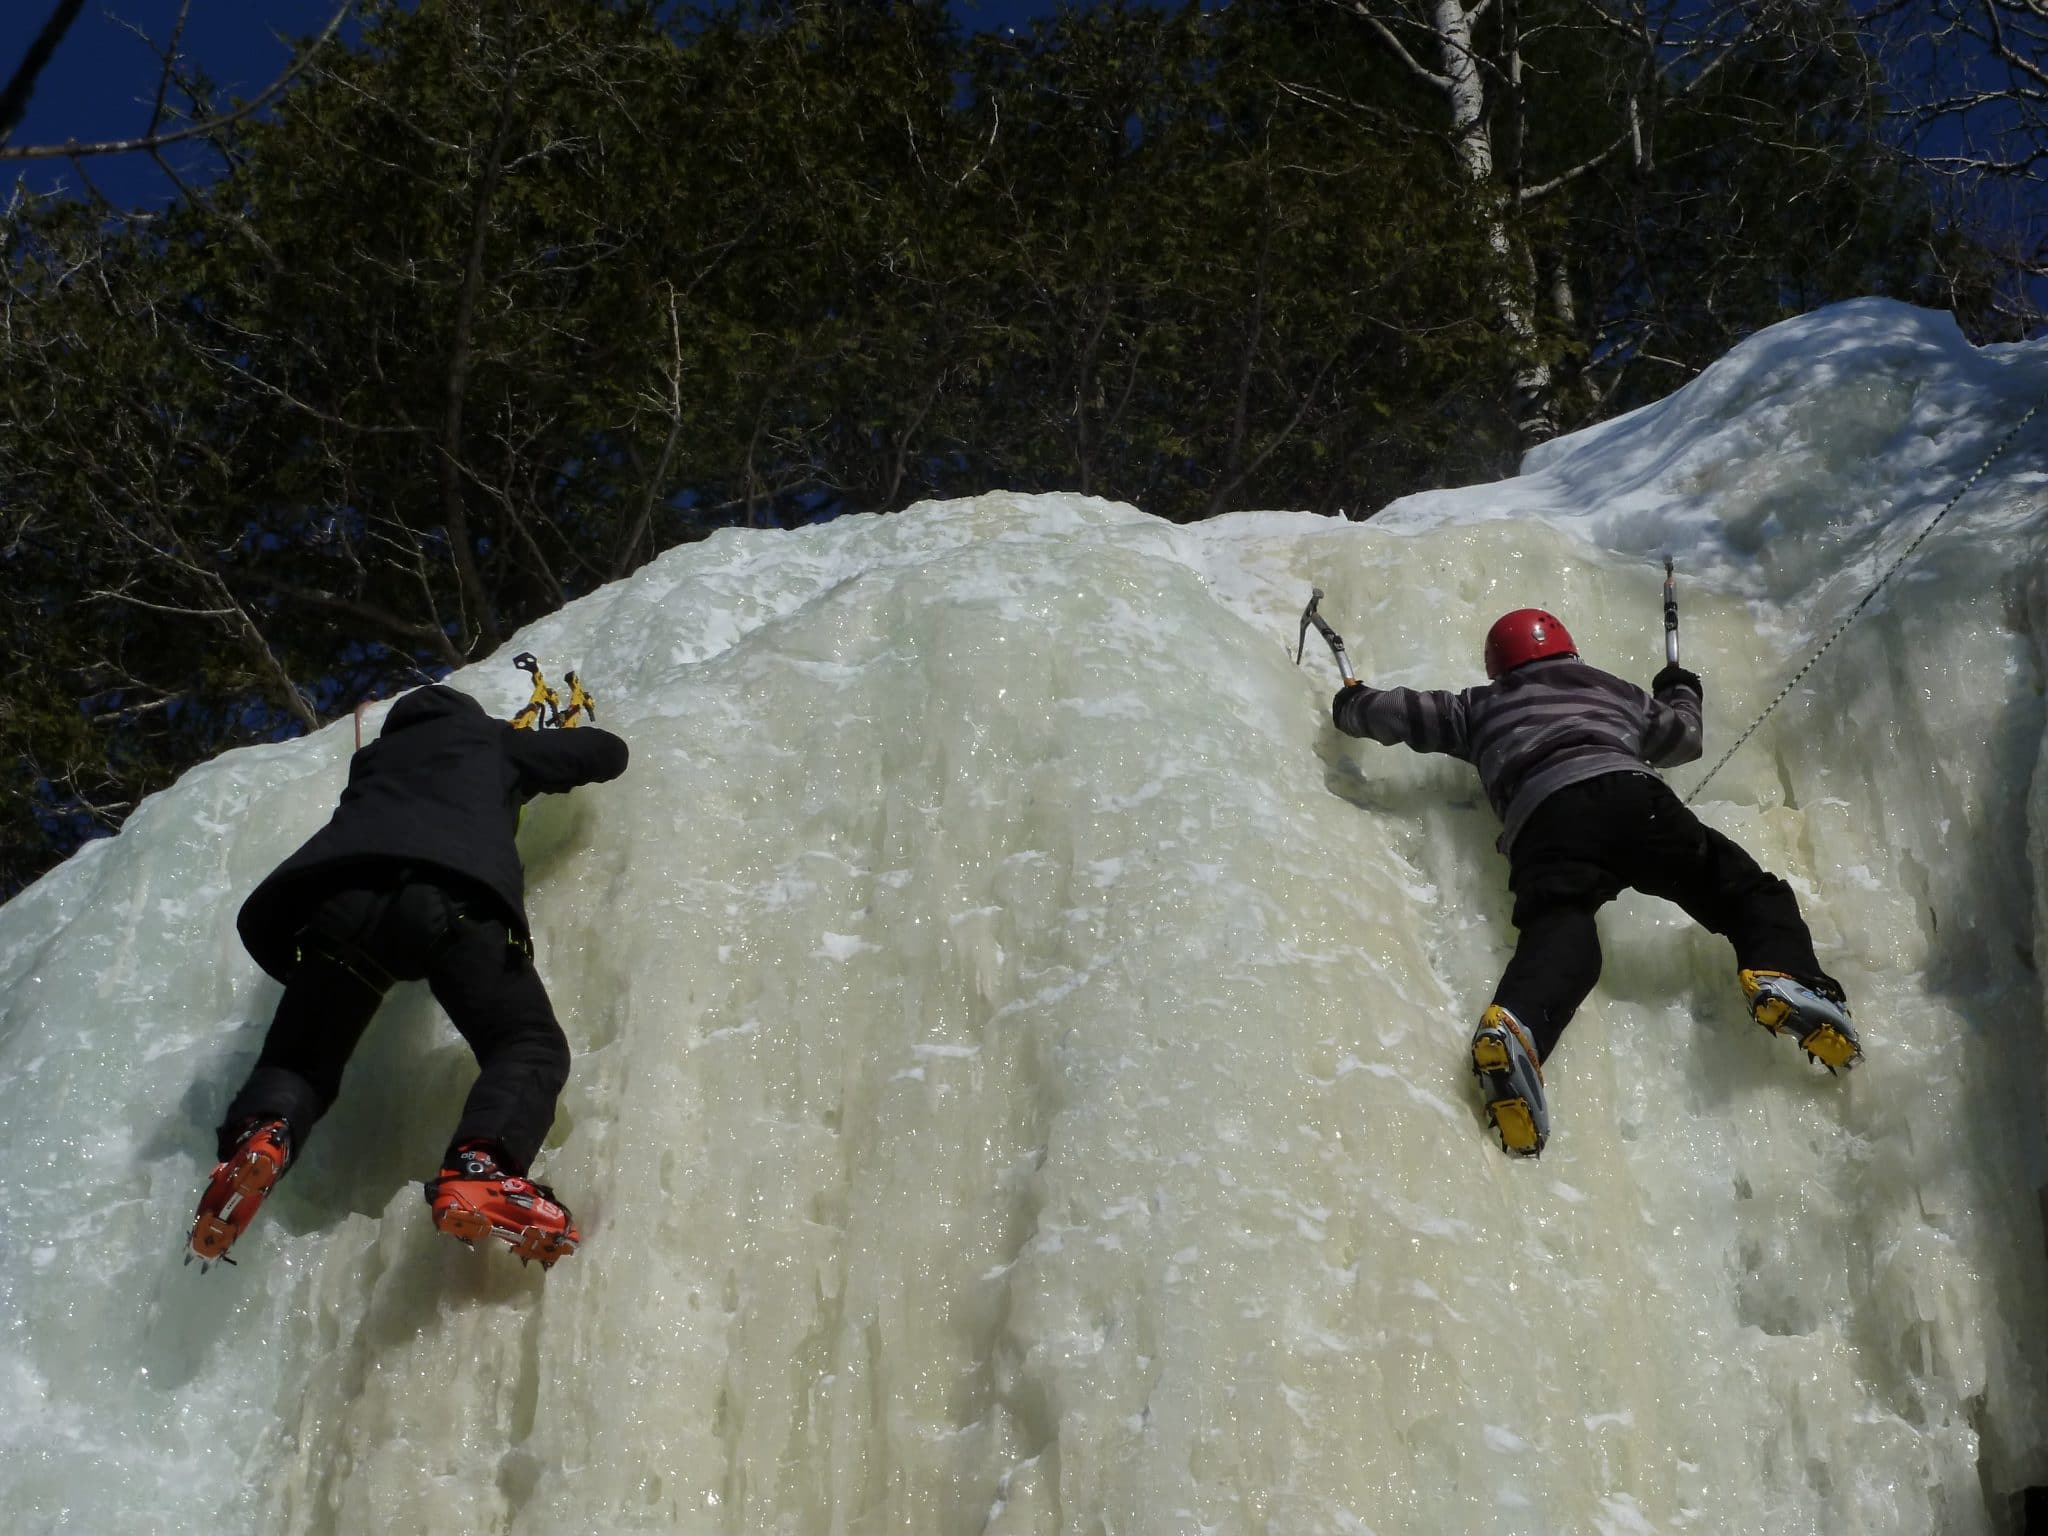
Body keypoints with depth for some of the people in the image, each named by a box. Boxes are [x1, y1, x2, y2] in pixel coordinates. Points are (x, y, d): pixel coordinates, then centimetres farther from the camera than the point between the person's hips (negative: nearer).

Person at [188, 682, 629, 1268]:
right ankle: (479, 1172, -26)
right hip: (454, 895, -3)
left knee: (297, 1060, 16)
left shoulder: (373, 756, 43)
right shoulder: (492, 738, 35)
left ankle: (257, 1137, -21)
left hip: (340, 895, 3)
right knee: (530, 1045, 5)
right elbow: (609, 753, 42)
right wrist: (563, 740, 64)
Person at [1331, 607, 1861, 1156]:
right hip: (1628, 791, 1)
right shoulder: (1615, 690, 37)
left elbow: (1397, 713, 34)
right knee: (1744, 887, 8)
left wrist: (1352, 702, 57)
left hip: (1541, 816, -1)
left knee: (1557, 935, -23)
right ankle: (1782, 977, -24)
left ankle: (1515, 1027, -56)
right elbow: (1684, 738, 49)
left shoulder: (1480, 707, 34)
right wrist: (1683, 692, 71)